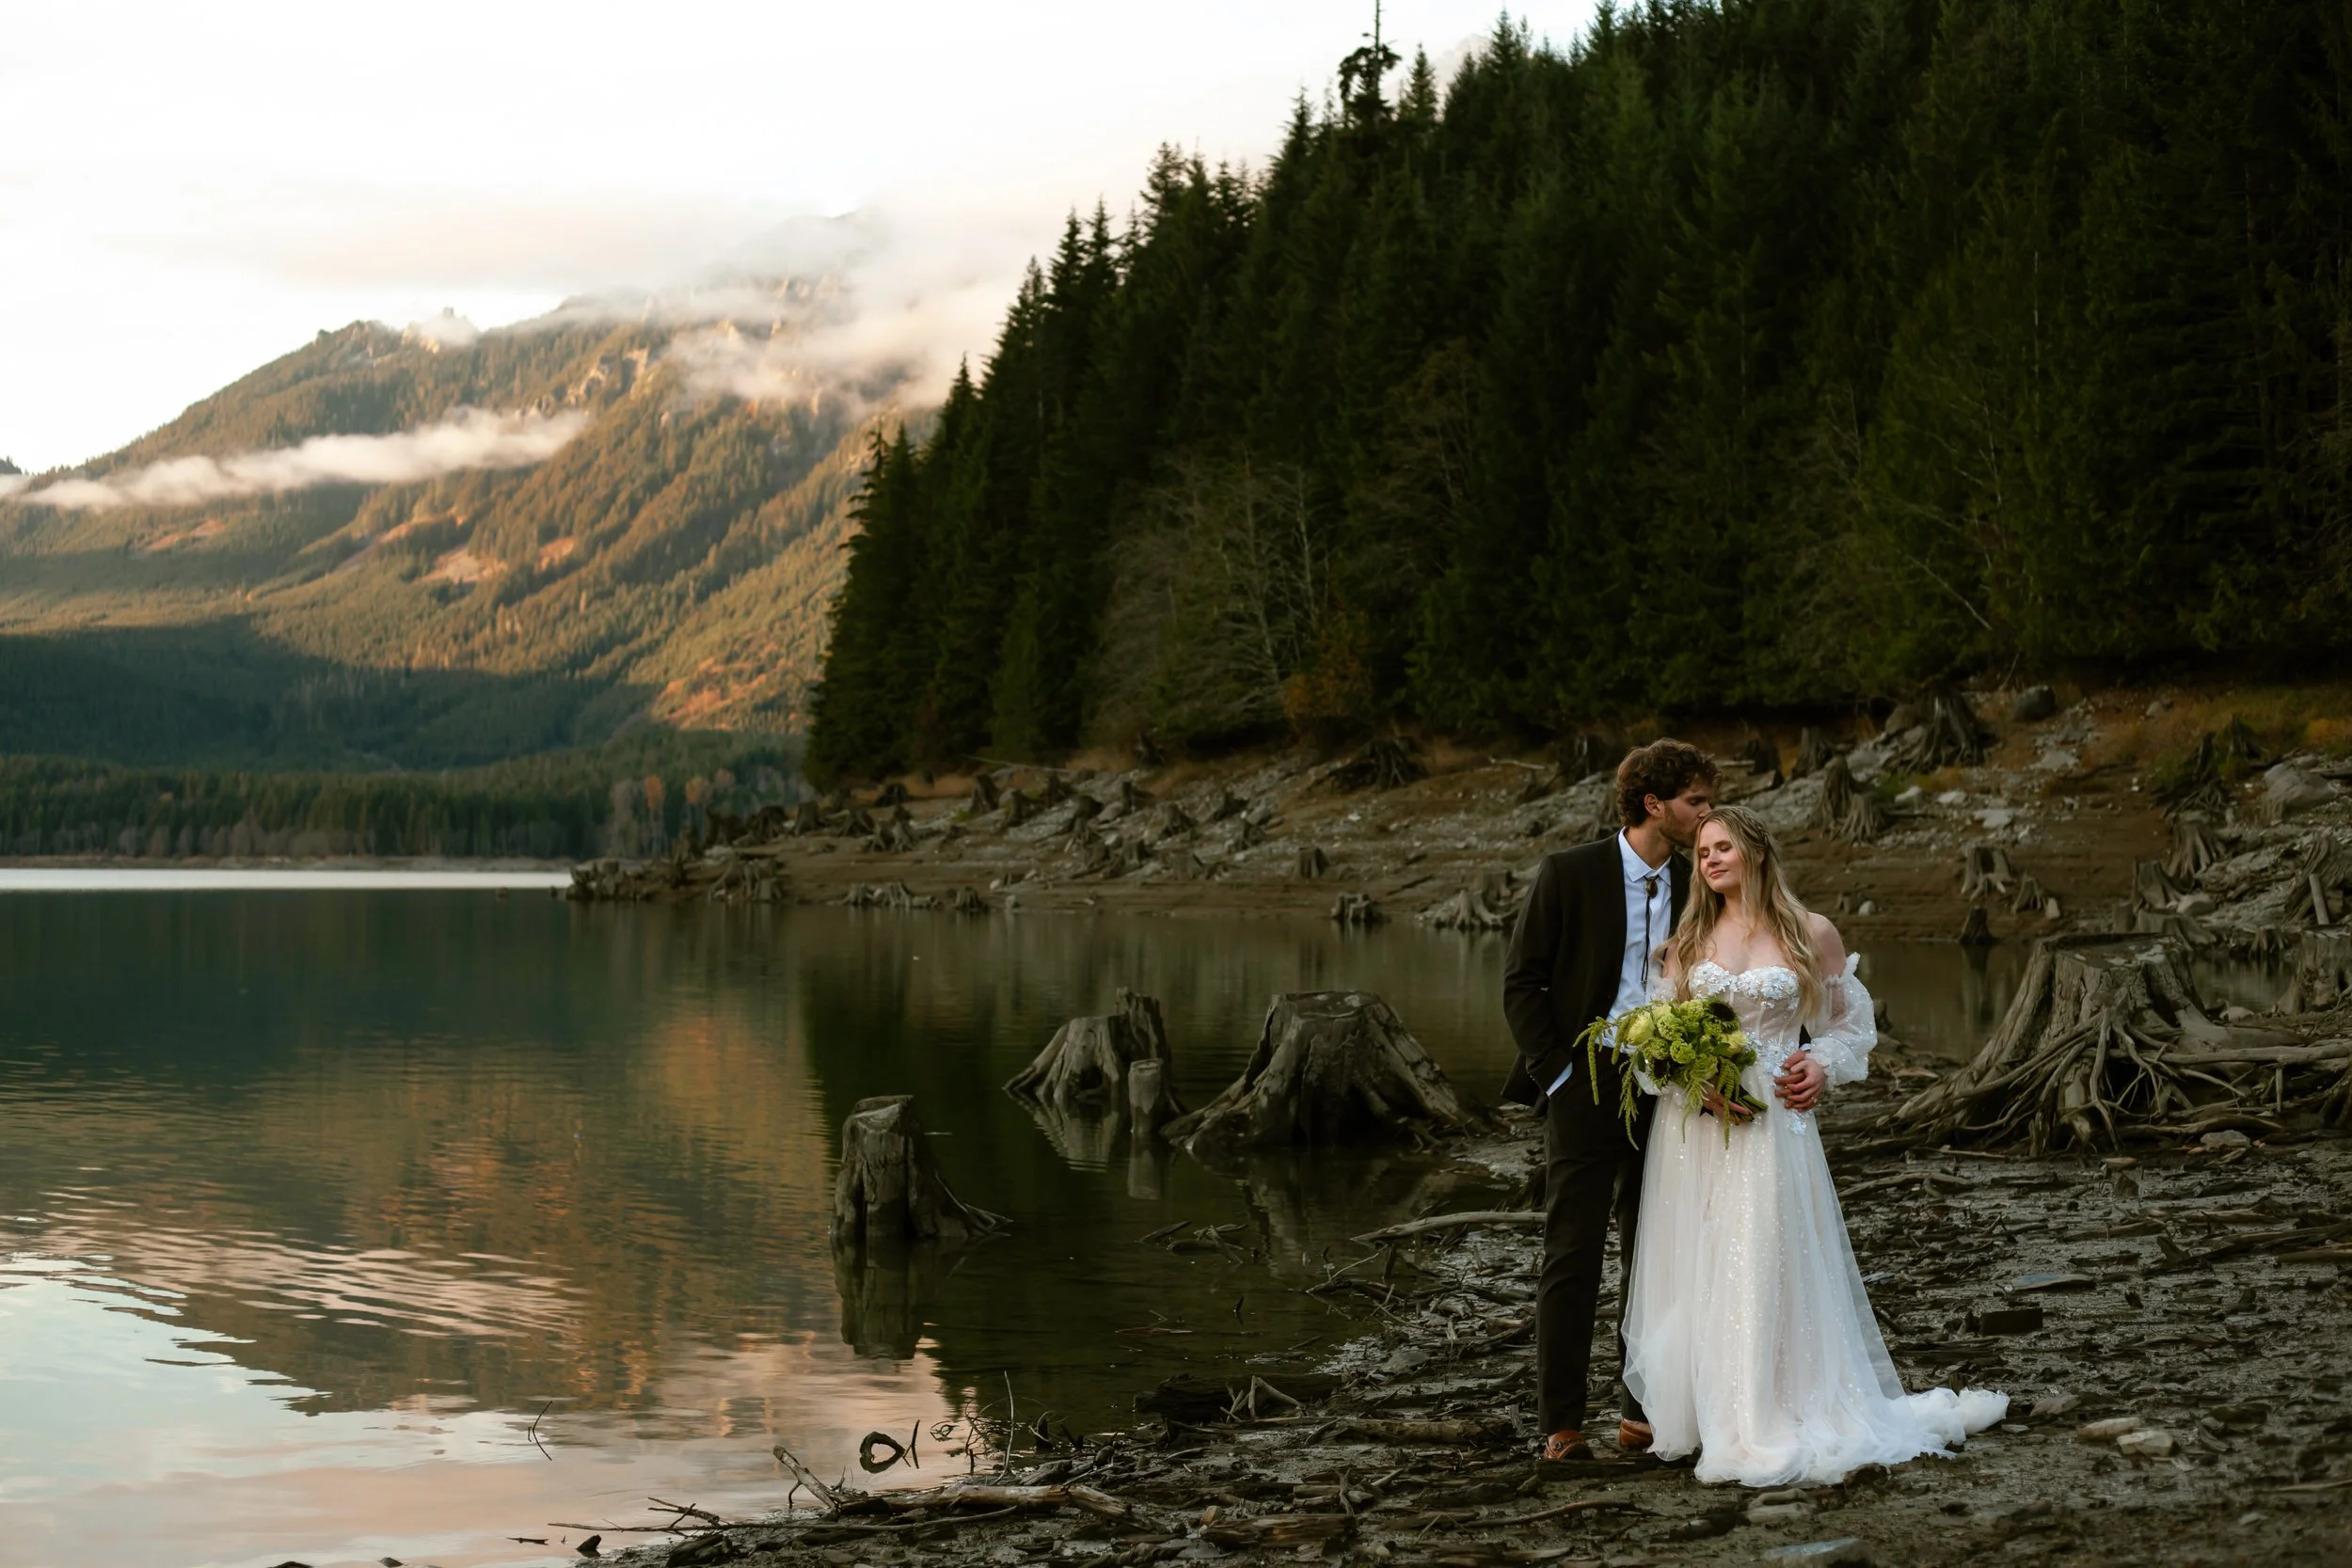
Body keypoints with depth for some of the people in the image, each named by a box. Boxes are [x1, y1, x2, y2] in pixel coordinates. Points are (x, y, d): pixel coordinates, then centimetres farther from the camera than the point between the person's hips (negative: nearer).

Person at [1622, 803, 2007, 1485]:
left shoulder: (1812, 935, 3)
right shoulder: (1689, 937, 9)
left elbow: (1853, 1022, 11)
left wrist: (1823, 1066, -8)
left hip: (1772, 1122, -2)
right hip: (1692, 1125, 3)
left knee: (1766, 1266, -6)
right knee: (1696, 1268, 2)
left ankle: (1770, 1422, 0)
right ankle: (1702, 1412, 9)